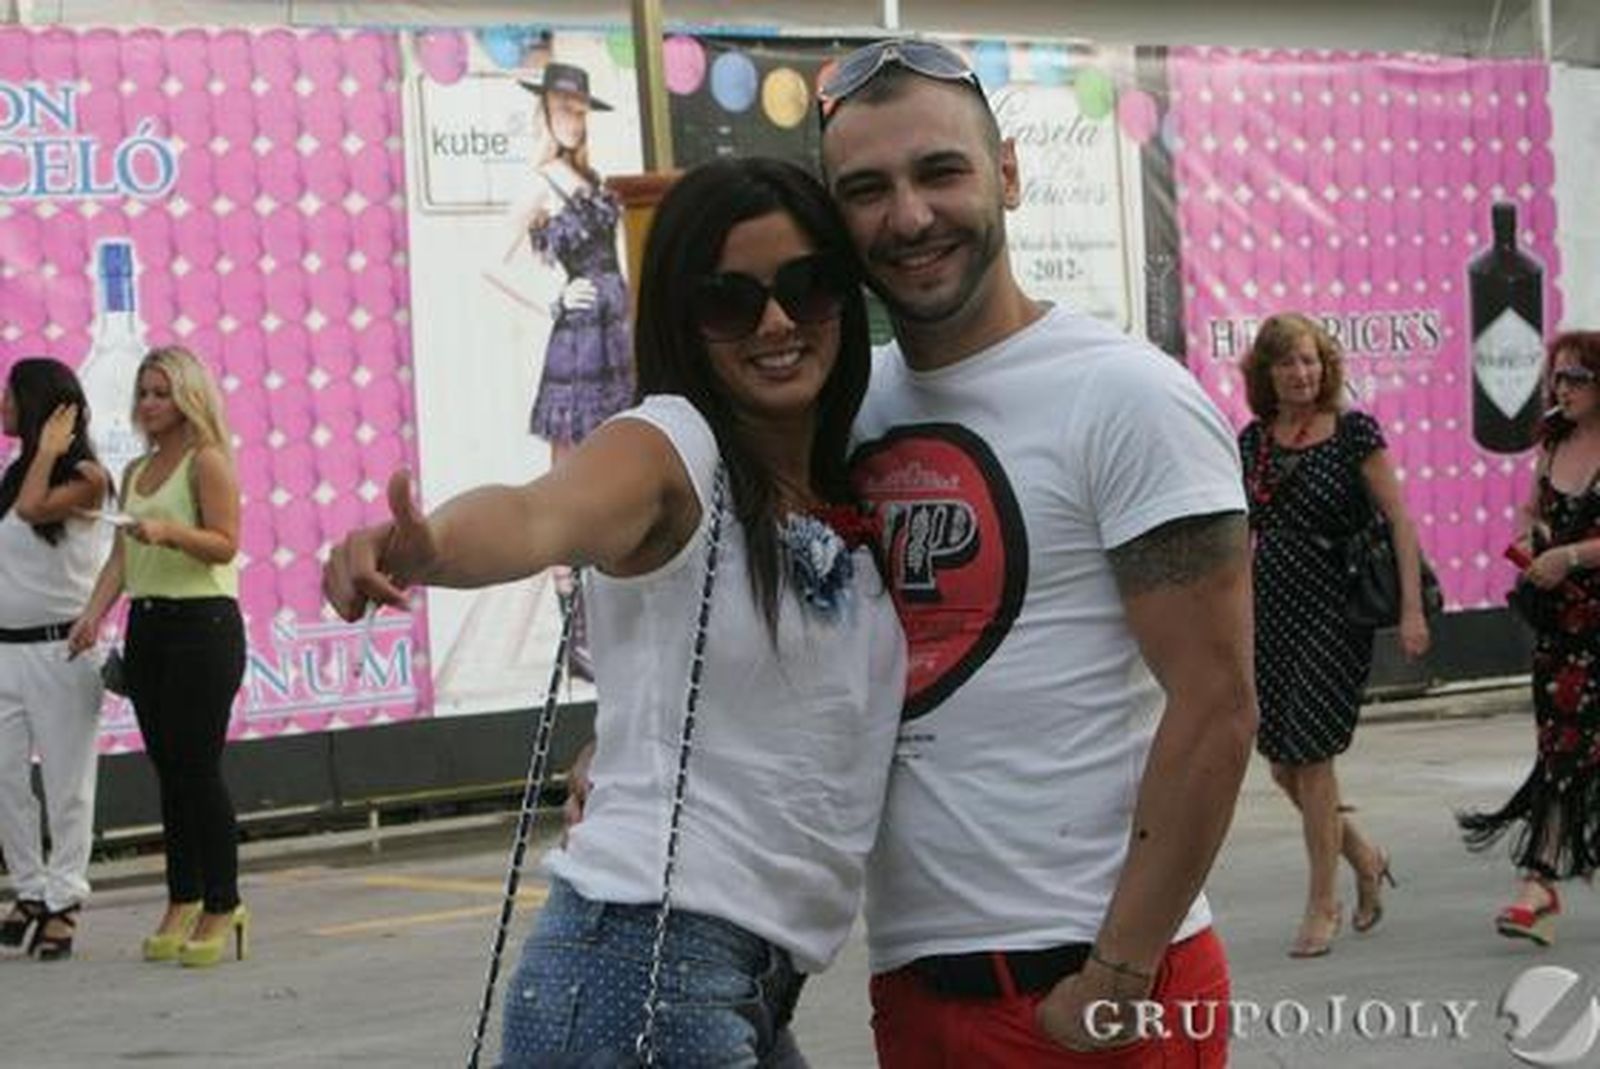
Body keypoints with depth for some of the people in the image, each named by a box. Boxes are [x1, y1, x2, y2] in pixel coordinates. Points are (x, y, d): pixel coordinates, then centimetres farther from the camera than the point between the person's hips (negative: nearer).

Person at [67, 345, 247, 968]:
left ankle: (223, 908, -3)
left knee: (197, 768, -9)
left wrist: (168, 531, -29)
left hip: (203, 623, -7)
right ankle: (182, 904, 14)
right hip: (147, 625, 7)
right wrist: (94, 613, -2)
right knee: (168, 771, 9)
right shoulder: (136, 472, 17)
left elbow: (225, 543, -13)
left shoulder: (206, 461, -5)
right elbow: (121, 553, 12)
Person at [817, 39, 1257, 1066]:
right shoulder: (849, 408, 9)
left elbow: (1214, 707, -14)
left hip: (1083, 979, -6)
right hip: (909, 972, 6)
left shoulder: (1124, 397, -10)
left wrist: (1119, 978, -15)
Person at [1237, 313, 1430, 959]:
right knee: (1280, 760, 5)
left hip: (1335, 609, -5)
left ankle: (1323, 904, 5)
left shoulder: (1354, 432, -5)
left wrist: (1412, 609, -14)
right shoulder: (1253, 440, 8)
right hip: (1269, 609, 5)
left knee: (1311, 753, -7)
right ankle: (1362, 855, 29)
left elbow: (1399, 521, -7)